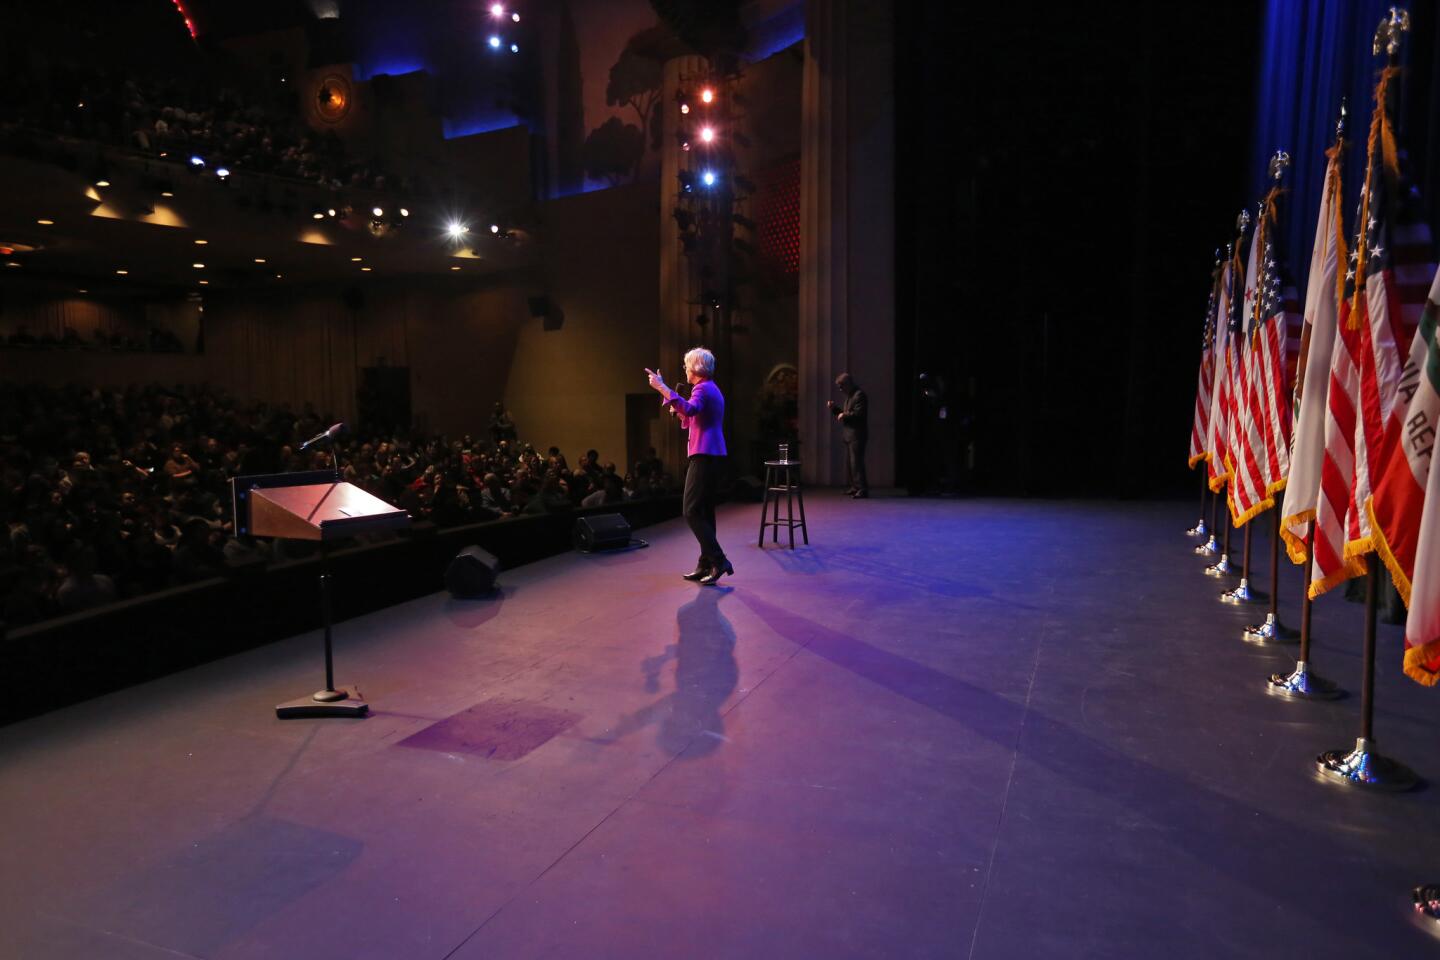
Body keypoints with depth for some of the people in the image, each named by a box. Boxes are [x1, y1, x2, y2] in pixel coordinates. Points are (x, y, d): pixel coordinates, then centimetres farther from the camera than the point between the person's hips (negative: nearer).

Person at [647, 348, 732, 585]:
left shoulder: (702, 389, -10)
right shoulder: (711, 389, 21)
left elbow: (690, 409, -33)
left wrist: (662, 388, -33)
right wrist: (680, 413, 16)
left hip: (704, 456, -10)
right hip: (714, 456, 10)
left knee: (691, 511, -10)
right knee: (704, 511, 11)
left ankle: (718, 561, -13)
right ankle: (705, 565, 14)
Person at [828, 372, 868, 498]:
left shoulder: (859, 395, -12)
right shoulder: (849, 396, 19)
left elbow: (859, 413, -22)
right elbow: (844, 413, 24)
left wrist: (844, 415, -16)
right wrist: (834, 408, 11)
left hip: (857, 434, -10)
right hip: (849, 435, 10)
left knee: (856, 462, -12)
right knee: (849, 462, 14)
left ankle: (862, 489, -10)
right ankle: (853, 487, 21)